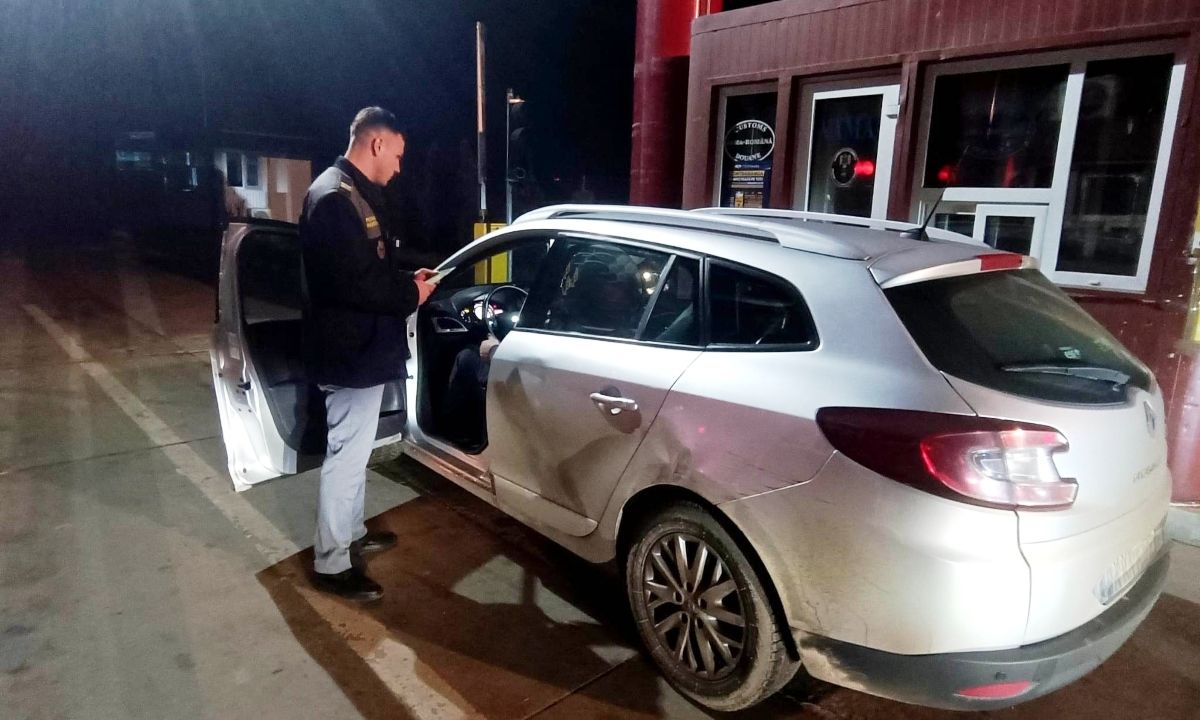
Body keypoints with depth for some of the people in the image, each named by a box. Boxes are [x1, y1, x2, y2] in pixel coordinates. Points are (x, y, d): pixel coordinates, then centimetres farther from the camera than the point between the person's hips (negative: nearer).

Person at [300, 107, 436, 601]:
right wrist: (409, 295, -15)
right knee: (346, 455, 0)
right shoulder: (335, 199, -21)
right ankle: (330, 562, 13)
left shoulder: (351, 194, 13)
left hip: (360, 348, 11)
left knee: (354, 451, 21)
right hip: (352, 353, -11)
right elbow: (355, 284, -28)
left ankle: (351, 532, 38)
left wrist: (406, 279, 6)